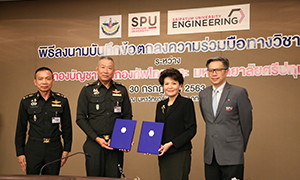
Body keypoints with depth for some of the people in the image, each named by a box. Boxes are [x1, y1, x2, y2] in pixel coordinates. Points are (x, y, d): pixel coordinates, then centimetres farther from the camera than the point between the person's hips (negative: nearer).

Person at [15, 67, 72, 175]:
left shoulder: (62, 101, 3)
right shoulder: (26, 102, 3)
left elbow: (67, 127, 9)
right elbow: (20, 129, 7)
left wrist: (66, 150, 4)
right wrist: (20, 153, 3)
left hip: (54, 149, 0)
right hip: (33, 149, 0)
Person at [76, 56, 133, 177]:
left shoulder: (121, 90, 10)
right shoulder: (87, 90, 4)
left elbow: (128, 117, 13)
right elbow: (80, 118, 1)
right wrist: (96, 138, -9)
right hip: (94, 144, -1)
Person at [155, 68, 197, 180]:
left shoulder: (187, 103, -4)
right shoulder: (160, 105, 14)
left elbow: (191, 130, -9)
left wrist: (171, 144, -15)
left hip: (180, 154, -6)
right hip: (163, 155, 6)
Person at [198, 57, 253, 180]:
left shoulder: (239, 92, -5)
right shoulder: (203, 95, 11)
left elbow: (246, 124, 0)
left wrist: (240, 147, 7)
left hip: (232, 156, -4)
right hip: (210, 155, 5)